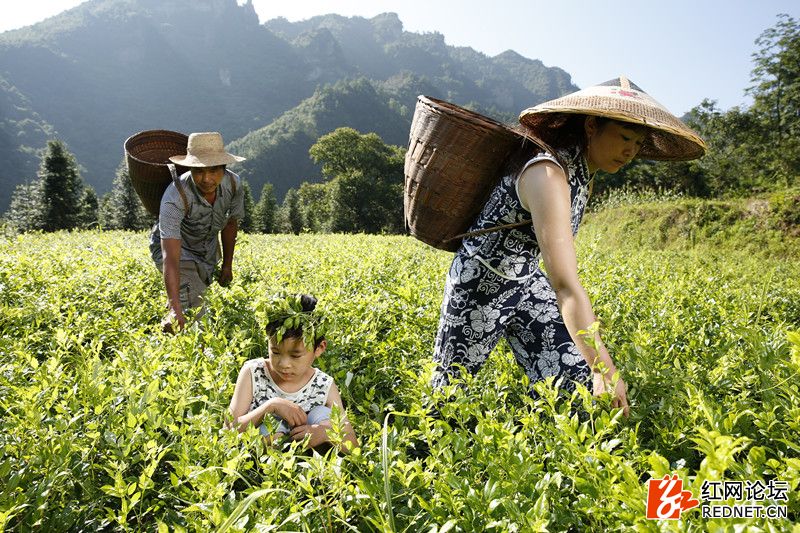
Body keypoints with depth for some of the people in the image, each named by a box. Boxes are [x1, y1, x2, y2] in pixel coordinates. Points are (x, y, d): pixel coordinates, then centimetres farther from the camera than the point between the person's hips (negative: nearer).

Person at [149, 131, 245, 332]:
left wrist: (227, 265, 6)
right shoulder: (175, 197, -38)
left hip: (209, 250, 6)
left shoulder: (233, 184, -22)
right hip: (176, 248, -5)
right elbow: (171, 258, -46)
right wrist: (175, 309, -56)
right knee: (194, 310, -26)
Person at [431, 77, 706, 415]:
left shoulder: (584, 165, -5)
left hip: (527, 282, 7)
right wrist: (604, 368, -44)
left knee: (576, 383, -6)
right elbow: (565, 284, -41)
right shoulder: (547, 174, -33)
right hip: (479, 286, -7)